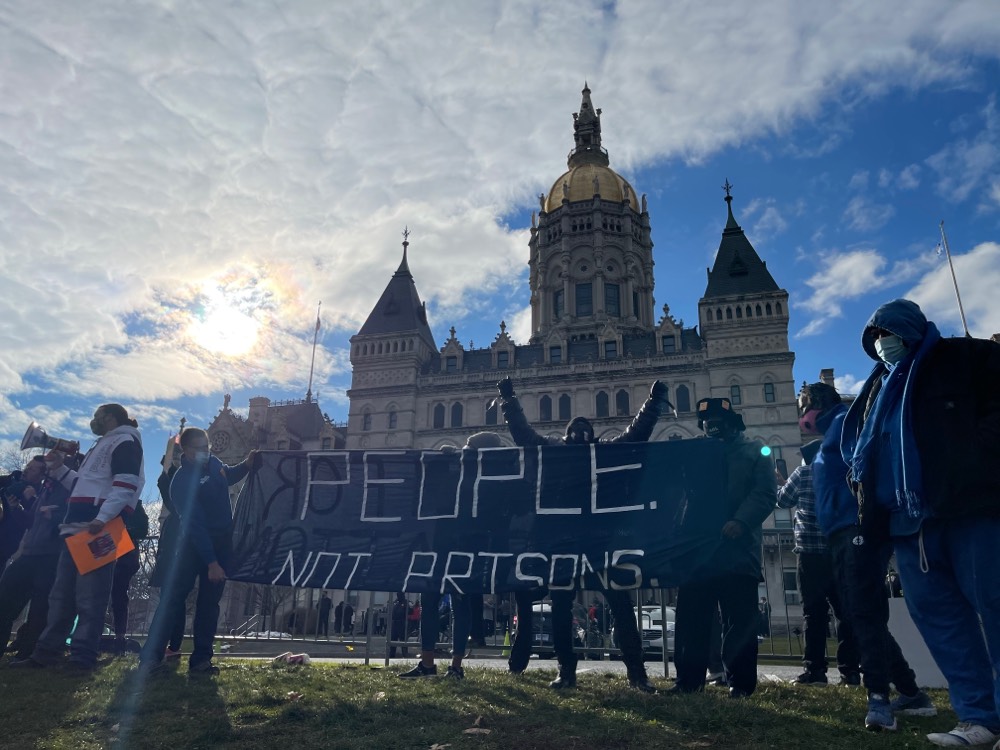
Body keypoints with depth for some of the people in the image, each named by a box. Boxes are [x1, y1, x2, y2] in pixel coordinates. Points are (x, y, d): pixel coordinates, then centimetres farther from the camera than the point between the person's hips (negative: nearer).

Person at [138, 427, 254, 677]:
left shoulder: (213, 463, 1)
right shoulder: (183, 481, -21)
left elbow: (228, 477, 26)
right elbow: (195, 525, -24)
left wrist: (246, 465, 4)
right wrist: (211, 562, -26)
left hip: (222, 542, 6)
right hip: (195, 544, -6)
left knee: (209, 603, 6)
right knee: (173, 598, -4)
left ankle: (201, 660, 10)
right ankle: (150, 657, 3)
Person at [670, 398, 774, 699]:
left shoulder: (753, 453, 10)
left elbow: (764, 493, -3)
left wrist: (741, 521, -19)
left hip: (737, 549, -3)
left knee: (739, 620, 1)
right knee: (691, 618, 4)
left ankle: (740, 682, 9)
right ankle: (689, 678, 12)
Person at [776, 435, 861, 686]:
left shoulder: (803, 473, 0)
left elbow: (783, 500, 11)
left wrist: (778, 483, 30)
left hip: (810, 551, -4)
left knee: (814, 612, -2)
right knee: (845, 611, 6)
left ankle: (815, 670, -3)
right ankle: (850, 671, 4)